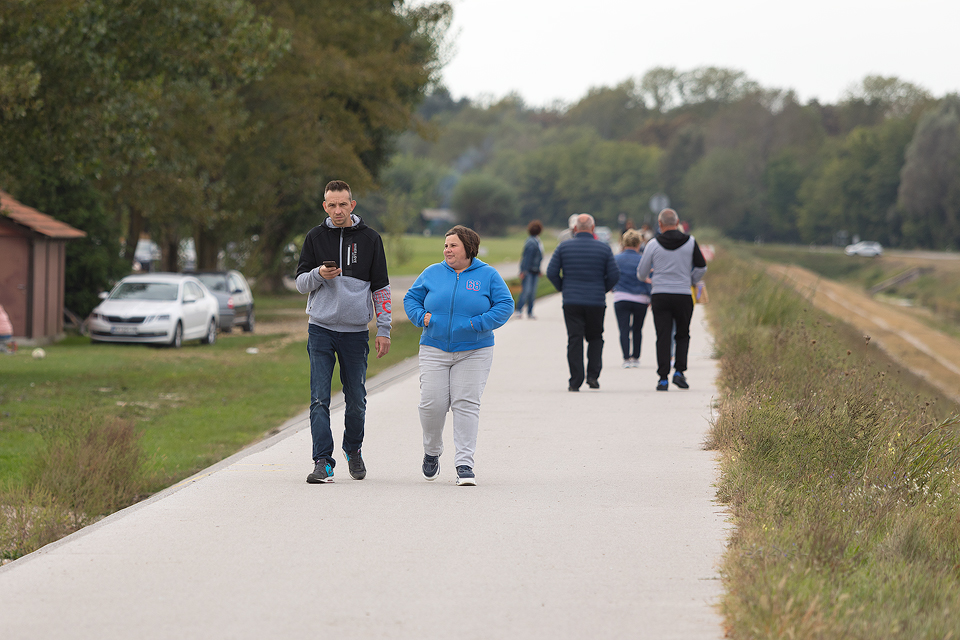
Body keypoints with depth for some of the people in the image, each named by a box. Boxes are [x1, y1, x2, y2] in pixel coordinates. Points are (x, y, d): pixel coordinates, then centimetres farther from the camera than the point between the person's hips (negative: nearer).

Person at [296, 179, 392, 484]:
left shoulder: (370, 239, 3)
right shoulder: (315, 237, 4)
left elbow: (380, 287, 6)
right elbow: (301, 283, 6)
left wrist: (384, 329, 1)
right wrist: (319, 274, -16)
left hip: (356, 331, 0)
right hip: (321, 329, 0)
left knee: (356, 399, 7)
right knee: (320, 399, -9)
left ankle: (353, 449, 30)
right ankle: (323, 462, -10)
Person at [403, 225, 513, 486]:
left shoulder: (488, 275, 3)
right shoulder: (432, 273, 9)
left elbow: (505, 304, -1)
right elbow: (411, 298, 15)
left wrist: (479, 324, -13)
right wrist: (421, 317, -5)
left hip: (474, 353, -1)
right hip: (434, 350, 2)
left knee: (466, 404, -7)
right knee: (432, 403, -8)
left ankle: (464, 464, -6)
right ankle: (432, 452, 18)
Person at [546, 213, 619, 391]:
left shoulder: (564, 247, 1)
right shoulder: (603, 248, 0)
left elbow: (551, 272, -2)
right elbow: (614, 275, -1)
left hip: (571, 302, 0)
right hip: (596, 302, 0)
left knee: (574, 340, 1)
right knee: (595, 338, 16)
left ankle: (575, 381, -4)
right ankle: (593, 375, 4)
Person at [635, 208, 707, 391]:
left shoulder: (653, 244, -2)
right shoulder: (690, 242, -1)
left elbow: (641, 273, 5)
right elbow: (701, 267, 0)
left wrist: (645, 277, 29)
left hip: (660, 296, 0)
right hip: (683, 296, 0)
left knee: (663, 338, 2)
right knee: (682, 335, 15)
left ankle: (663, 378, -3)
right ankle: (679, 371, 0)